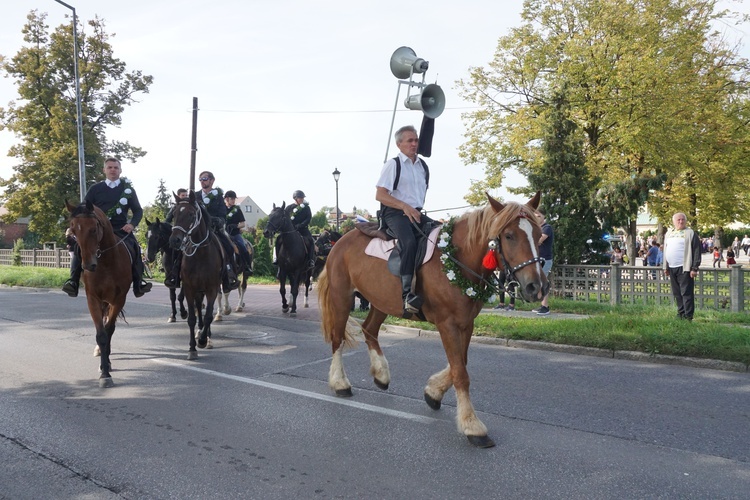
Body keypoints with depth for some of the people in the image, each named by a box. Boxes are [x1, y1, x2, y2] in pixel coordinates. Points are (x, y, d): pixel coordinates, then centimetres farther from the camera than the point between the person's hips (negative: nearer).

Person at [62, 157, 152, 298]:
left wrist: (132, 224, -10)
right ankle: (73, 281, -19)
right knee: (80, 245, -21)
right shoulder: (96, 189, 9)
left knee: (134, 247, -23)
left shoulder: (128, 189, 8)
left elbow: (138, 211, 9)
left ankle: (138, 284, -15)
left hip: (121, 229, -1)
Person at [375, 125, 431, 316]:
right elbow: (379, 195, -8)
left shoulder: (422, 166, 19)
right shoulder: (393, 164, 0)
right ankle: (406, 293, -38)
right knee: (409, 242, -34)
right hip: (395, 213, -7)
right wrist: (404, 206, -17)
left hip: (416, 213, 7)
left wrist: (417, 210, 14)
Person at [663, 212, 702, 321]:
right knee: (677, 293, 11)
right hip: (672, 268, 6)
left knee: (686, 293, -7)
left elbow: (697, 252, -8)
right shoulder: (669, 233, 17)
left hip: (684, 268, -6)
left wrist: (694, 268, -14)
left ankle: (688, 316, -4)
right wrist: (665, 267, 16)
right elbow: (665, 251, 21)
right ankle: (680, 314, 20)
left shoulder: (690, 233, -3)